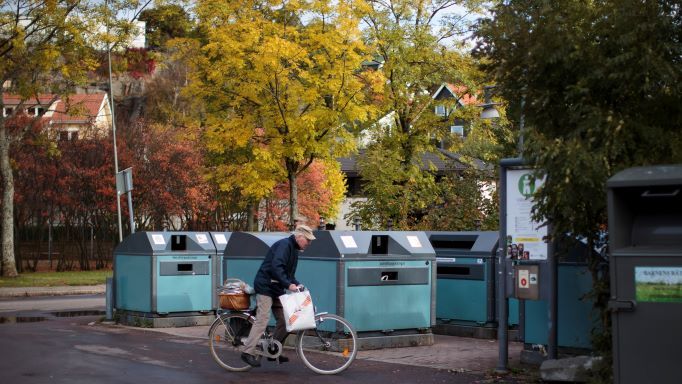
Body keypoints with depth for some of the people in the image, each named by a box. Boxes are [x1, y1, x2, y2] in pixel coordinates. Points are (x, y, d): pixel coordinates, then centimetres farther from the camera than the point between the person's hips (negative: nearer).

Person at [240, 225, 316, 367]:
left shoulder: (294, 250, 16)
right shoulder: (284, 245, -15)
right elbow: (276, 266, -29)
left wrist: (297, 284, 3)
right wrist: (288, 284, -33)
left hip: (277, 289, 10)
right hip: (265, 286, -10)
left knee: (284, 319, 5)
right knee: (263, 319, -14)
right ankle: (248, 352, -12)